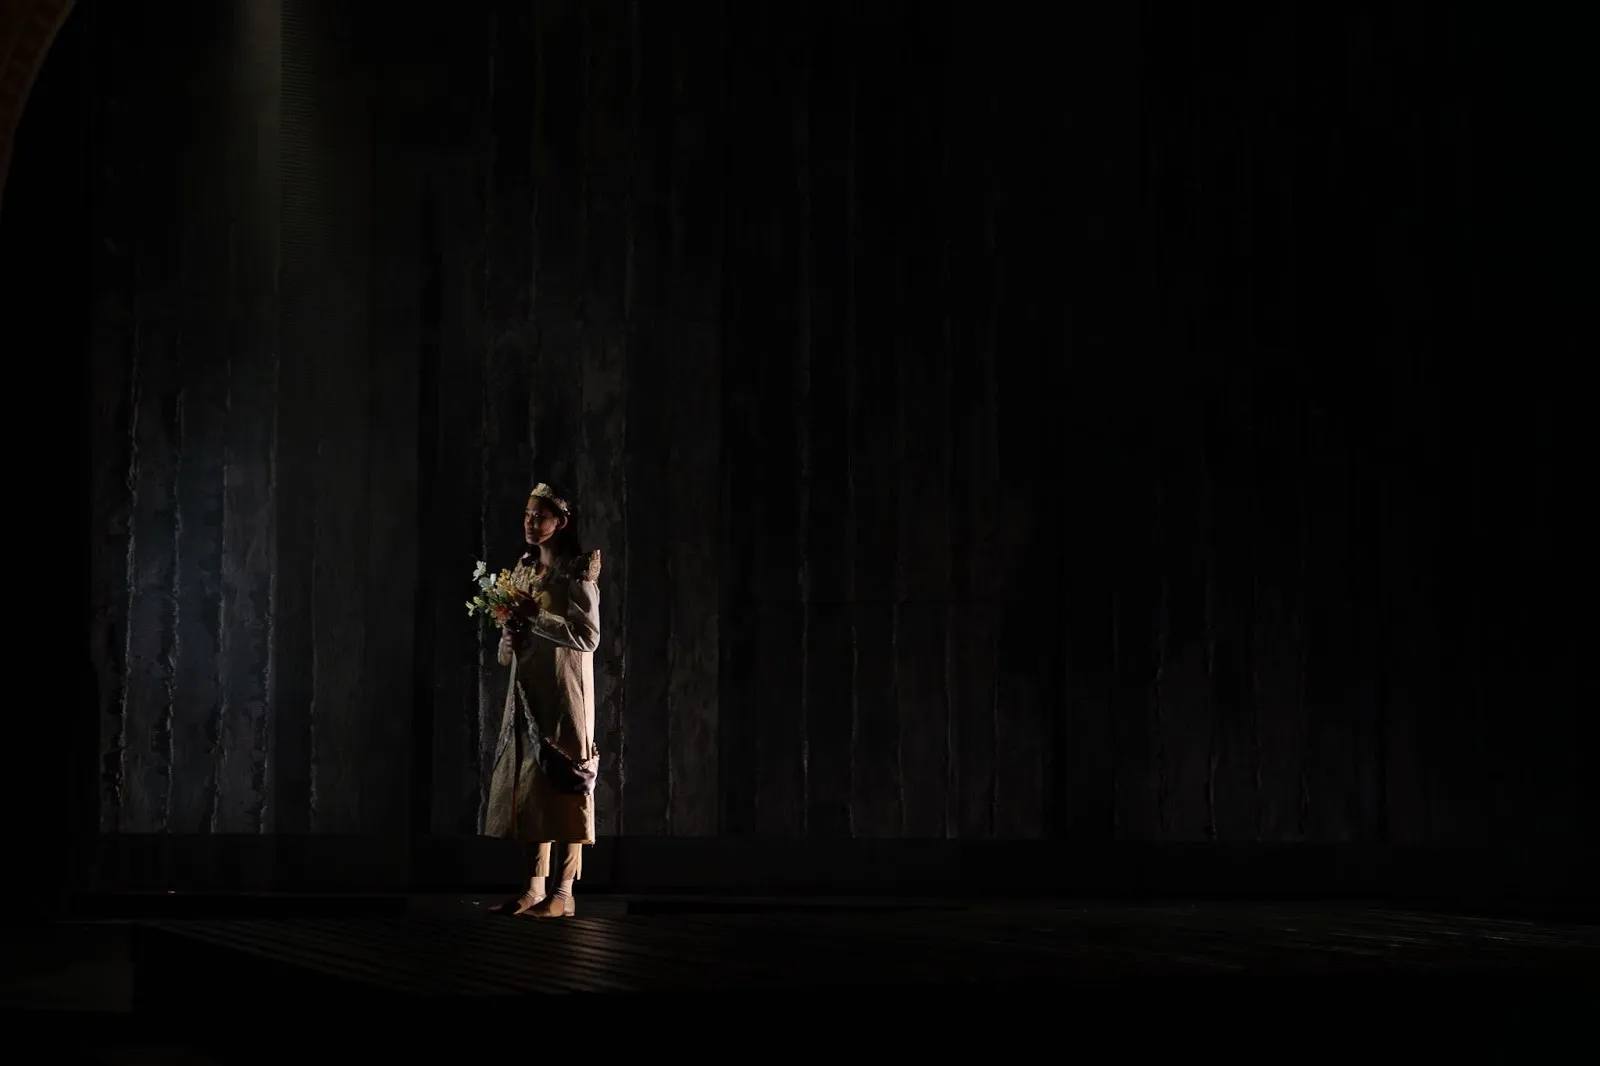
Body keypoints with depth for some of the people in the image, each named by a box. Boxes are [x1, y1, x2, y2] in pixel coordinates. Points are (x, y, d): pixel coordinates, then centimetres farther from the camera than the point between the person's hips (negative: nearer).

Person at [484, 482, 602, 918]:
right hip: (525, 690, 7)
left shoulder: (576, 571, -8)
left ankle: (562, 894, -3)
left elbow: (588, 636, -16)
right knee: (527, 781, 6)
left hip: (562, 691, -7)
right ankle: (535, 888, 10)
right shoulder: (525, 568, 14)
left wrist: (536, 616, -17)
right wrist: (509, 640, -2)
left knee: (562, 784, -6)